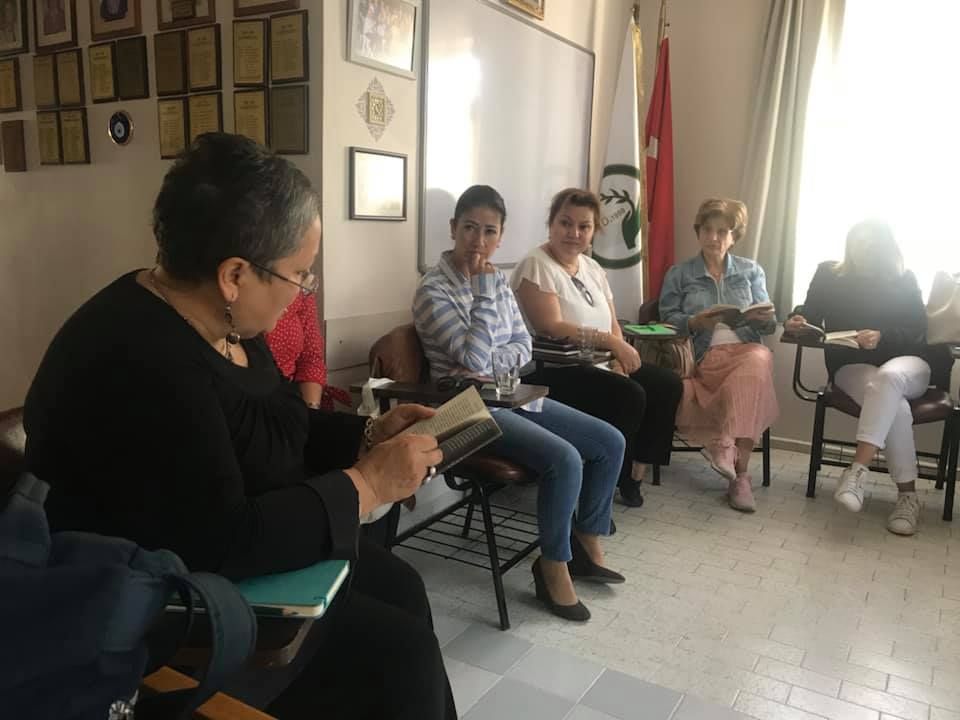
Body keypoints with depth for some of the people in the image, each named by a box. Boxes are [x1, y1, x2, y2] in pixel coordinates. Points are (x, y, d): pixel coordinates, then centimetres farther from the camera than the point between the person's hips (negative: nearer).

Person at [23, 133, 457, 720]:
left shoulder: (221, 321, 0)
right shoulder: (143, 366, -32)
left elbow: (272, 432, 10)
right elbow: (225, 540, -35)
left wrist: (367, 435, -3)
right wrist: (366, 484, -26)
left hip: (221, 556, 10)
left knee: (400, 586, 9)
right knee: (402, 653, -10)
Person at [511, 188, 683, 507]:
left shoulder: (592, 268, 15)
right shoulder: (536, 265, -10)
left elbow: (613, 325, 11)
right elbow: (551, 328, -21)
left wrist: (619, 362, -9)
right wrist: (612, 342, -21)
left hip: (599, 364, 9)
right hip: (551, 371, -9)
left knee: (667, 385, -3)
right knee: (629, 396, -26)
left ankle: (631, 471, 9)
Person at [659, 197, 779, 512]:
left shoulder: (751, 271, 20)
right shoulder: (678, 274, 16)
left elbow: (768, 324, 13)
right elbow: (668, 320, 4)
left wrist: (764, 318, -10)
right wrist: (695, 323, -15)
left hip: (745, 350, 2)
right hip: (702, 357, -2)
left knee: (760, 360, -36)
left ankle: (740, 474, -32)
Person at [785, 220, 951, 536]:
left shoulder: (904, 280, 4)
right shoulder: (829, 275, 6)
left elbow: (918, 333, -4)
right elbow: (811, 315, 4)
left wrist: (882, 337, -25)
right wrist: (797, 322, -21)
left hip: (906, 363, 1)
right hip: (852, 365, 0)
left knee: (888, 378, -39)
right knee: (894, 406, -33)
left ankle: (857, 470, -45)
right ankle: (907, 494, -25)